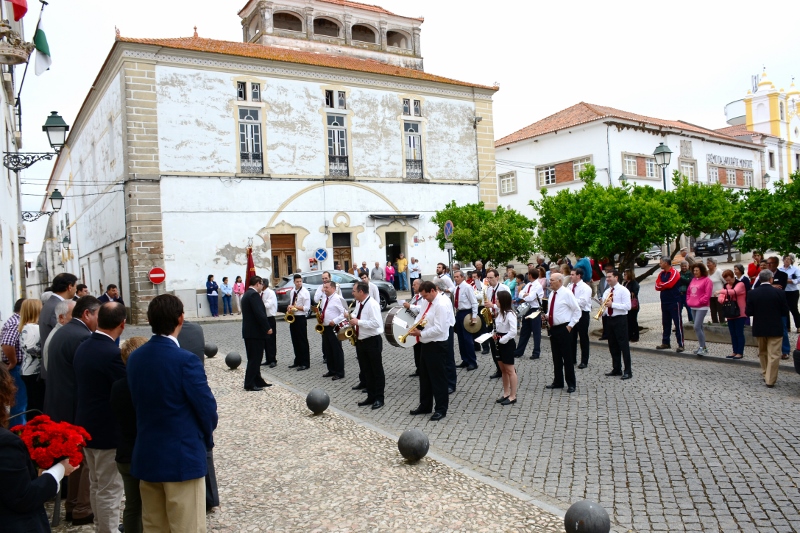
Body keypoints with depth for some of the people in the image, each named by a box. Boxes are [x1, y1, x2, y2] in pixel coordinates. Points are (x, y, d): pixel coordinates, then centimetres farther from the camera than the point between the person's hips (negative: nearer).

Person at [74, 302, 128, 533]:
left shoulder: (83, 347, 2)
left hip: (86, 425, 9)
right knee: (109, 489, 3)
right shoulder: (112, 354, -26)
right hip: (108, 430, -9)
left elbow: (80, 385, 11)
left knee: (96, 485, 22)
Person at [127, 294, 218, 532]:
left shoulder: (134, 358, 0)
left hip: (146, 455, 7)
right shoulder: (185, 360, -20)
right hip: (182, 456, -7)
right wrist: (206, 437, 7)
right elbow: (207, 408, -14)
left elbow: (137, 402, 7)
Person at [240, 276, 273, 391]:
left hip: (249, 331, 10)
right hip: (255, 332, -10)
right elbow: (260, 313, -24)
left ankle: (258, 381, 22)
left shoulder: (246, 294, 16)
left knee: (254, 358, 15)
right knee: (254, 359, -4)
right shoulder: (254, 295, -16)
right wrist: (267, 327, -16)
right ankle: (249, 384, -1)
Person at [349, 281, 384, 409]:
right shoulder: (359, 303, 9)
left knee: (377, 370, 4)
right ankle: (371, 397, 24)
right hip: (360, 341, 9)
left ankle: (379, 398, 13)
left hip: (372, 341, -9)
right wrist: (352, 319, 1)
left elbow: (376, 323, -28)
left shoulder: (372, 304, -19)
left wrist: (358, 322, -22)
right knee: (365, 371, 14)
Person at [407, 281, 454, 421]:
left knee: (438, 378, 2)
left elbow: (438, 329, -26)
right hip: (427, 344, 10)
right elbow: (421, 316, 18)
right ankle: (425, 405, 31)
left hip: (437, 346, -10)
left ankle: (441, 409, 14)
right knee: (424, 376, 18)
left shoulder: (441, 305, -21)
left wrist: (420, 333, -20)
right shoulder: (428, 302, 8)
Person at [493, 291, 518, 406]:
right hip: (500, 343, 9)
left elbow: (513, 332, -28)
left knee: (510, 370, 0)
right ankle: (506, 394, 25)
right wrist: (495, 335, 5)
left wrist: (502, 340, -20)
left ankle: (513, 396, 8)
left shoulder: (510, 314, -20)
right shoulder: (500, 312, 8)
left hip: (507, 343, -9)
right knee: (503, 370, 15)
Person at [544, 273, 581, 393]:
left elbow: (577, 310, -10)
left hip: (563, 329, -7)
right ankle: (558, 382, 23)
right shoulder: (552, 294, 11)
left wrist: (570, 325, -12)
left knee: (567, 357, -1)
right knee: (556, 357, 13)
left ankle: (571, 384, 8)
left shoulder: (566, 294, -11)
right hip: (553, 328, 7)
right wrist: (546, 316, 3)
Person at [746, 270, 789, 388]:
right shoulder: (778, 292, -11)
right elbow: (785, 312, -6)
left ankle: (766, 375, 30)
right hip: (775, 329, -2)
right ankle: (770, 380, -1)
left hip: (759, 329, 2)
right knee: (773, 355, 1)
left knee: (763, 353, 20)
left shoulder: (752, 293, -7)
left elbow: (748, 312, -5)